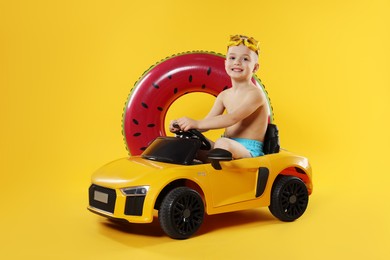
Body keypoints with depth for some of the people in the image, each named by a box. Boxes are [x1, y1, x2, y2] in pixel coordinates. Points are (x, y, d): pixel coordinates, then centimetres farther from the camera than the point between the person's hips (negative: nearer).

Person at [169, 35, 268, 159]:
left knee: (222, 143, -37)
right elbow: (207, 123, 7)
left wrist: (197, 123, -33)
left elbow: (233, 119, -25)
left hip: (249, 152, -7)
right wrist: (181, 126, -13)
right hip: (228, 148, 7)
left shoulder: (255, 94, -10)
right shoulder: (224, 96, 13)